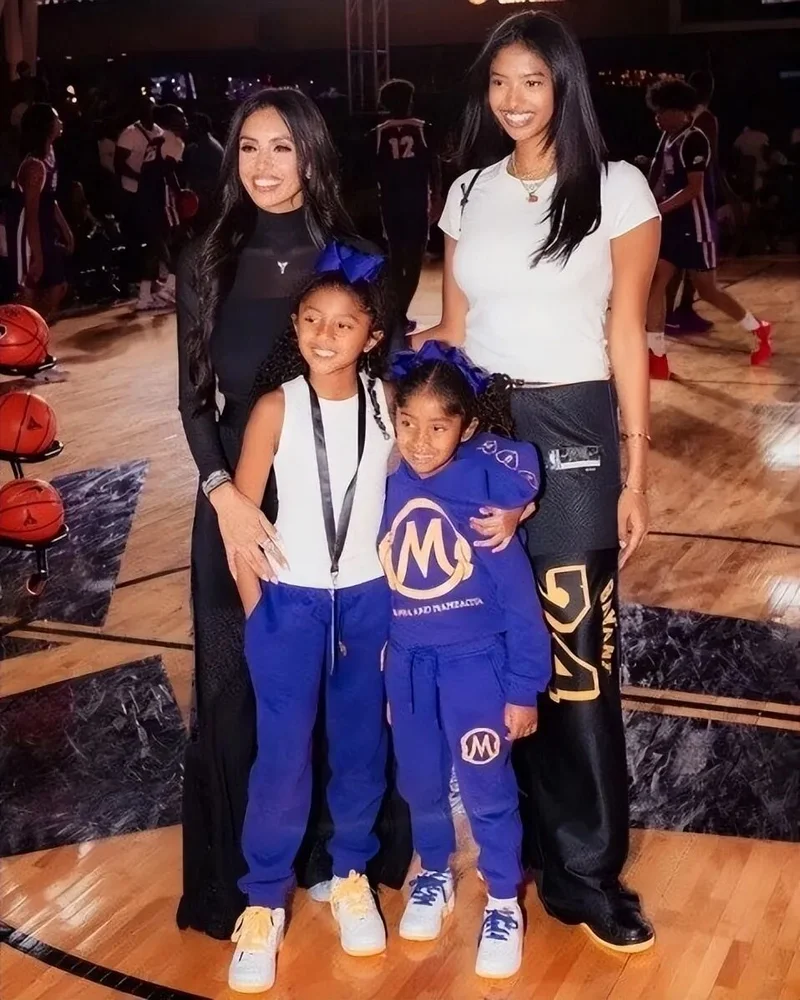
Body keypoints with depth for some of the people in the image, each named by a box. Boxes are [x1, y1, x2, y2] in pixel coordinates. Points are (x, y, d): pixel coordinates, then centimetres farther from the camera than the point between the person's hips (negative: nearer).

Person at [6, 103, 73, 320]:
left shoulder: (49, 156, 6)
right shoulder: (34, 166, -24)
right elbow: (31, 215, -25)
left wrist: (66, 230, 20)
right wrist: (37, 256, -25)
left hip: (46, 233, 10)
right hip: (29, 237, -10)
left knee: (58, 288, 15)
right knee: (30, 295, -2)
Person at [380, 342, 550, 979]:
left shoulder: (488, 487, -16)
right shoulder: (384, 483, -8)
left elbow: (518, 596, -11)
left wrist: (524, 687, -8)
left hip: (475, 658, -3)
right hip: (407, 659, 3)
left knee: (487, 787, 5)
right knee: (420, 780, 18)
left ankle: (504, 904, 27)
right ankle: (434, 874, 43)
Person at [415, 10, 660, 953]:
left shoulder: (617, 188, -2)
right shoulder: (469, 192, 9)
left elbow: (626, 335, -3)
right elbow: (452, 329, 12)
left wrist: (634, 471, -4)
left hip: (570, 432, -3)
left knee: (576, 654, -2)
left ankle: (587, 869, 12)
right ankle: (525, 841, 24)